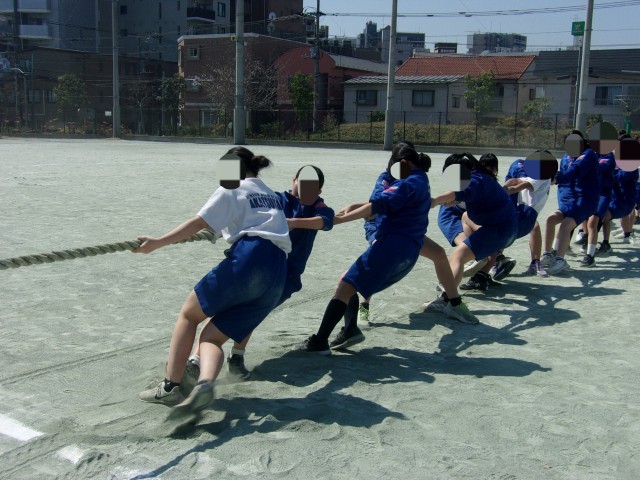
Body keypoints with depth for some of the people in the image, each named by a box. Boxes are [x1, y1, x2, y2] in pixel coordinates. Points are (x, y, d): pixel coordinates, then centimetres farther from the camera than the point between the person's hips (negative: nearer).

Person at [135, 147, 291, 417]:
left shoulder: (231, 190, 11)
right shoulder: (273, 197, 33)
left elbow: (199, 223, -3)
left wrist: (158, 242, -8)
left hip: (248, 257, -6)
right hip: (277, 275, 7)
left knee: (189, 314, 12)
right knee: (212, 336, 7)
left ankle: (170, 387, 1)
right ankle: (205, 384, -24)